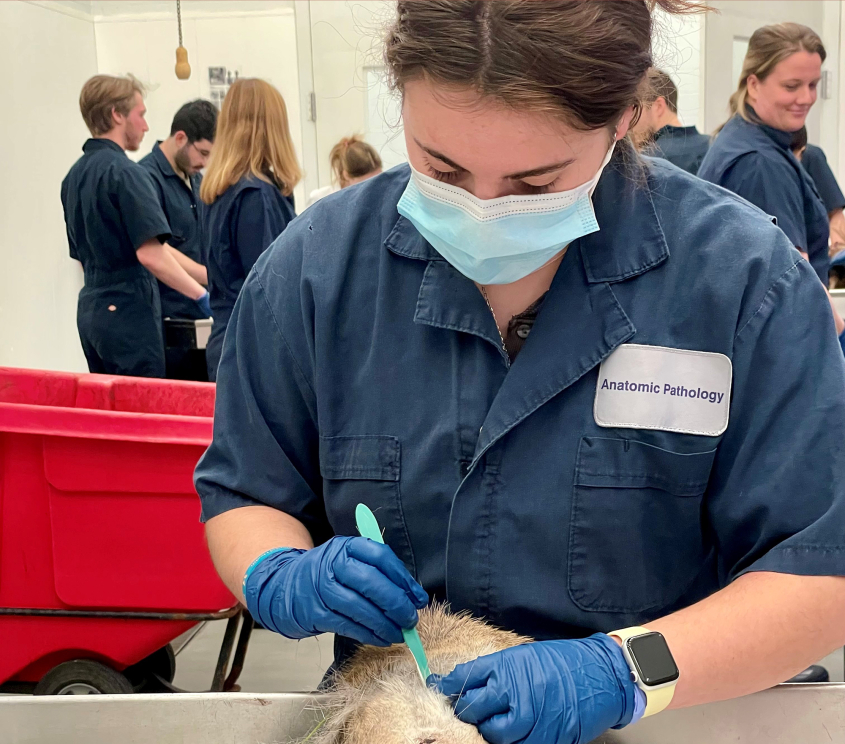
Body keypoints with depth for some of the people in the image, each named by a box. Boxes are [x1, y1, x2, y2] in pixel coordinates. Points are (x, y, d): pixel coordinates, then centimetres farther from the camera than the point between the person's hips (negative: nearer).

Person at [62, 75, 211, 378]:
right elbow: (150, 254, -23)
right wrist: (203, 295, -17)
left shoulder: (75, 175, 13)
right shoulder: (125, 172, -14)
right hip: (128, 313, -9)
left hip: (90, 310, 9)